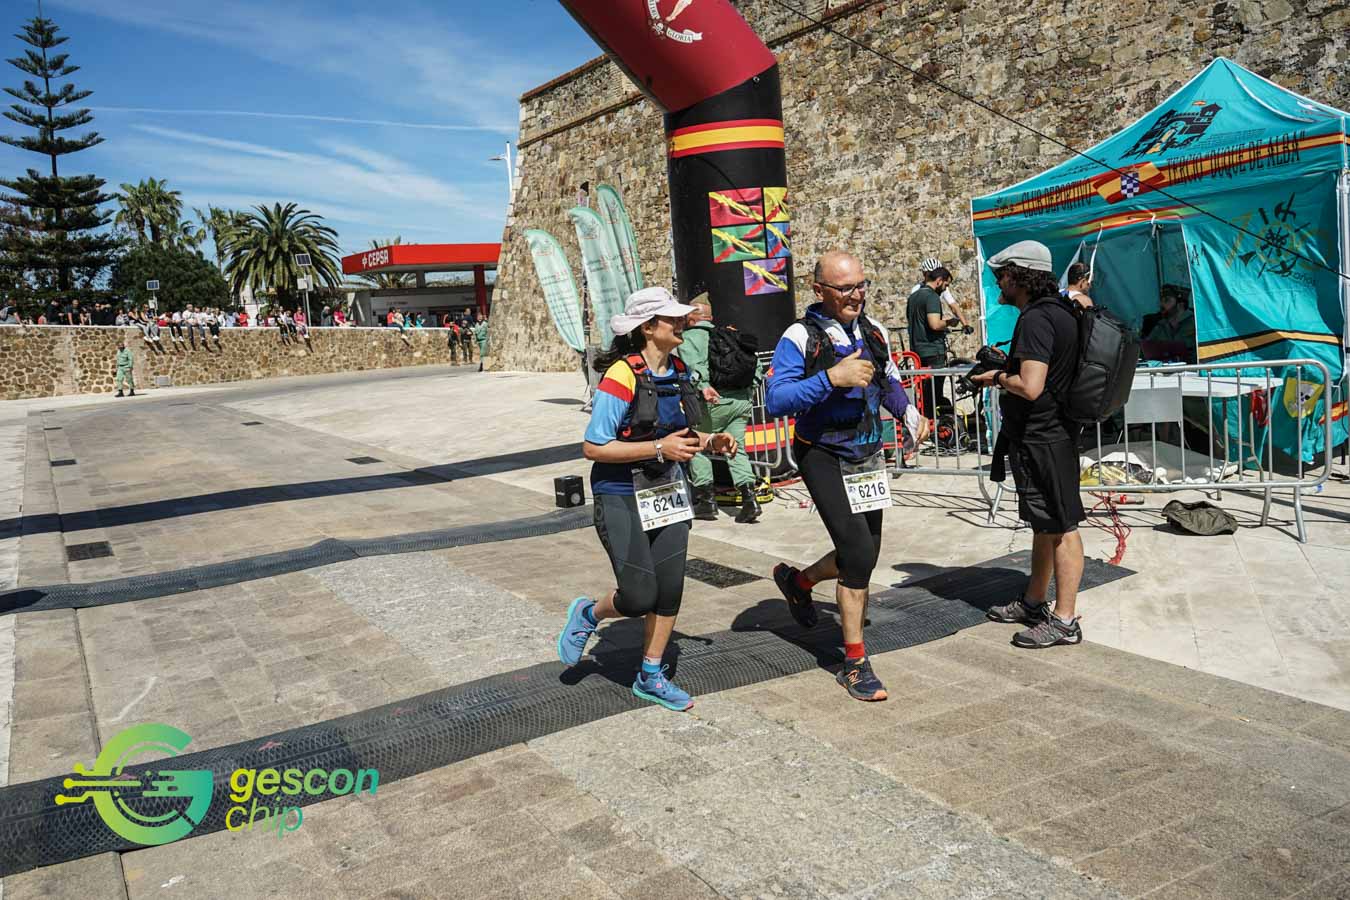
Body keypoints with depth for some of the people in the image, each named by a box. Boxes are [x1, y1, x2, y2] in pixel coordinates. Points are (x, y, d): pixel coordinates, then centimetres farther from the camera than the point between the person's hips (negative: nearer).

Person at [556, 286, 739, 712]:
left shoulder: (677, 371, 3)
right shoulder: (621, 377, -20)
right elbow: (593, 448, -21)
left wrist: (708, 442, -1)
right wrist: (659, 448, -25)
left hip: (667, 493, 7)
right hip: (622, 498, -7)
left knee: (669, 591, 8)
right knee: (639, 597, -7)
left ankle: (651, 677, 26)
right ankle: (588, 614, 26)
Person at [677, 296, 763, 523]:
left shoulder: (689, 337, 4)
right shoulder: (731, 336, 23)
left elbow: (693, 364, -16)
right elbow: (756, 365, 18)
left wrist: (703, 386, -27)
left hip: (716, 401, -5)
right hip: (743, 400, 6)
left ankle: (706, 497, 6)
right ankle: (748, 494, -4)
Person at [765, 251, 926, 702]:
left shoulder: (873, 330, 4)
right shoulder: (800, 337, -15)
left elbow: (889, 383, 19)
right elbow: (775, 401, -26)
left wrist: (909, 414, 1)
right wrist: (832, 378, -33)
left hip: (868, 456, 7)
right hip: (823, 458, -7)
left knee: (864, 553, 13)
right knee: (858, 551, -13)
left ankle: (798, 581, 43)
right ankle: (855, 664, 2)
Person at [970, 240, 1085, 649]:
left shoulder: (1036, 319, -21)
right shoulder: (1059, 311, 12)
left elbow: (1030, 386, -29)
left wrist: (1001, 378, -10)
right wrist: (1004, 370, 13)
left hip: (1042, 439, -11)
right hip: (1044, 434, 11)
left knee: (1059, 527, -3)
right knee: (1045, 523, 19)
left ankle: (1064, 620, 5)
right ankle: (1033, 602, 32)